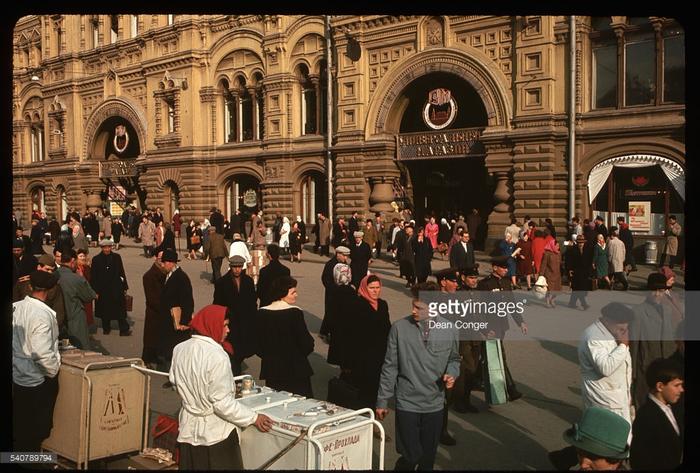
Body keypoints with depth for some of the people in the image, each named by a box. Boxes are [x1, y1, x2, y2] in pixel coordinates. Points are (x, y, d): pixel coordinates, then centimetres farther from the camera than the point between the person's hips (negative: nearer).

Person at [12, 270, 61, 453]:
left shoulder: (15, 307, -3)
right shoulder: (42, 313, -23)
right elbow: (42, 353, -26)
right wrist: (53, 371, -10)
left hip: (17, 376, 7)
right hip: (37, 380, -7)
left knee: (18, 429, 20)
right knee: (34, 431, 10)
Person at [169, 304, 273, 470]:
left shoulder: (180, 349, -3)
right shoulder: (217, 356, -24)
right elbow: (222, 403, -24)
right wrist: (254, 418, -15)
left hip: (188, 431, 7)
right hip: (216, 434, -6)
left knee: (192, 466, 18)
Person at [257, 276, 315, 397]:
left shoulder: (261, 313, -2)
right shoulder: (295, 312, -15)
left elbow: (258, 346, 3)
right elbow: (307, 344, -14)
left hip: (270, 370, 5)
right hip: (296, 370, -5)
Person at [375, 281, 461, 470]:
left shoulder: (449, 329, -4)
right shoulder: (399, 328, -10)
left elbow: (454, 358, 14)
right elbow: (390, 367, -3)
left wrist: (451, 373, -8)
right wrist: (382, 401, 0)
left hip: (435, 404, 3)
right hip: (407, 403, -2)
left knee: (428, 458, 12)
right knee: (411, 456, -5)